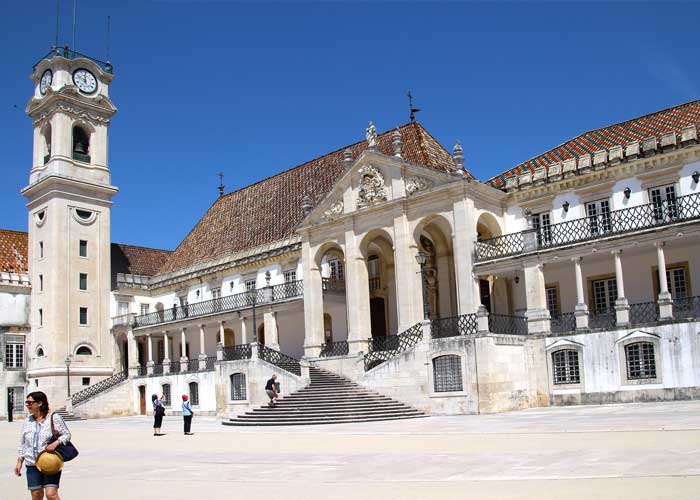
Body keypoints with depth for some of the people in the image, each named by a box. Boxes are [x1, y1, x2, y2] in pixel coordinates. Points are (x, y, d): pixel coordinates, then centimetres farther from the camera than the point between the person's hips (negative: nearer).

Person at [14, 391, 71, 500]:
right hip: (32, 464, 5)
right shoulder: (28, 421, 10)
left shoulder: (54, 418, -4)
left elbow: (66, 434, -2)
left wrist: (56, 443, -20)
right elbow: (23, 443, 17)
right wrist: (19, 462, 12)